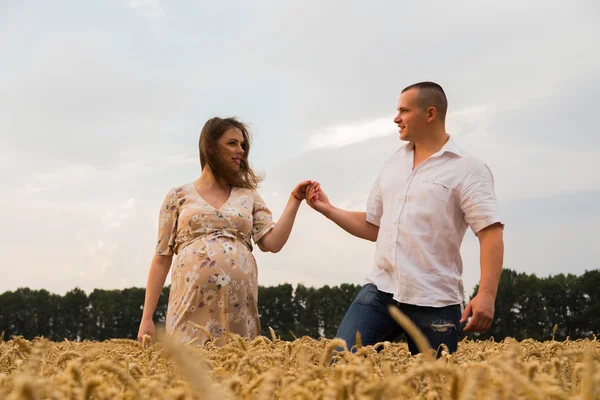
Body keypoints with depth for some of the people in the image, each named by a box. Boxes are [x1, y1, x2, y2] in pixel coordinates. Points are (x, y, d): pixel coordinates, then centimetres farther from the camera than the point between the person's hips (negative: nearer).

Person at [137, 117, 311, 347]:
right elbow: (162, 258, 8)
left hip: (238, 305, 2)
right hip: (191, 305, -2)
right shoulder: (179, 196, 10)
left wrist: (294, 200, 1)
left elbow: (273, 243, 4)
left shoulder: (248, 196, 16)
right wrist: (147, 317, 4)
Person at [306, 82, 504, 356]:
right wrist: (328, 209, 13)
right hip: (380, 291, 5)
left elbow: (491, 232, -12)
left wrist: (486, 295, -23)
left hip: (434, 302, -5)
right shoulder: (392, 165, 16)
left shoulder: (467, 169, -3)